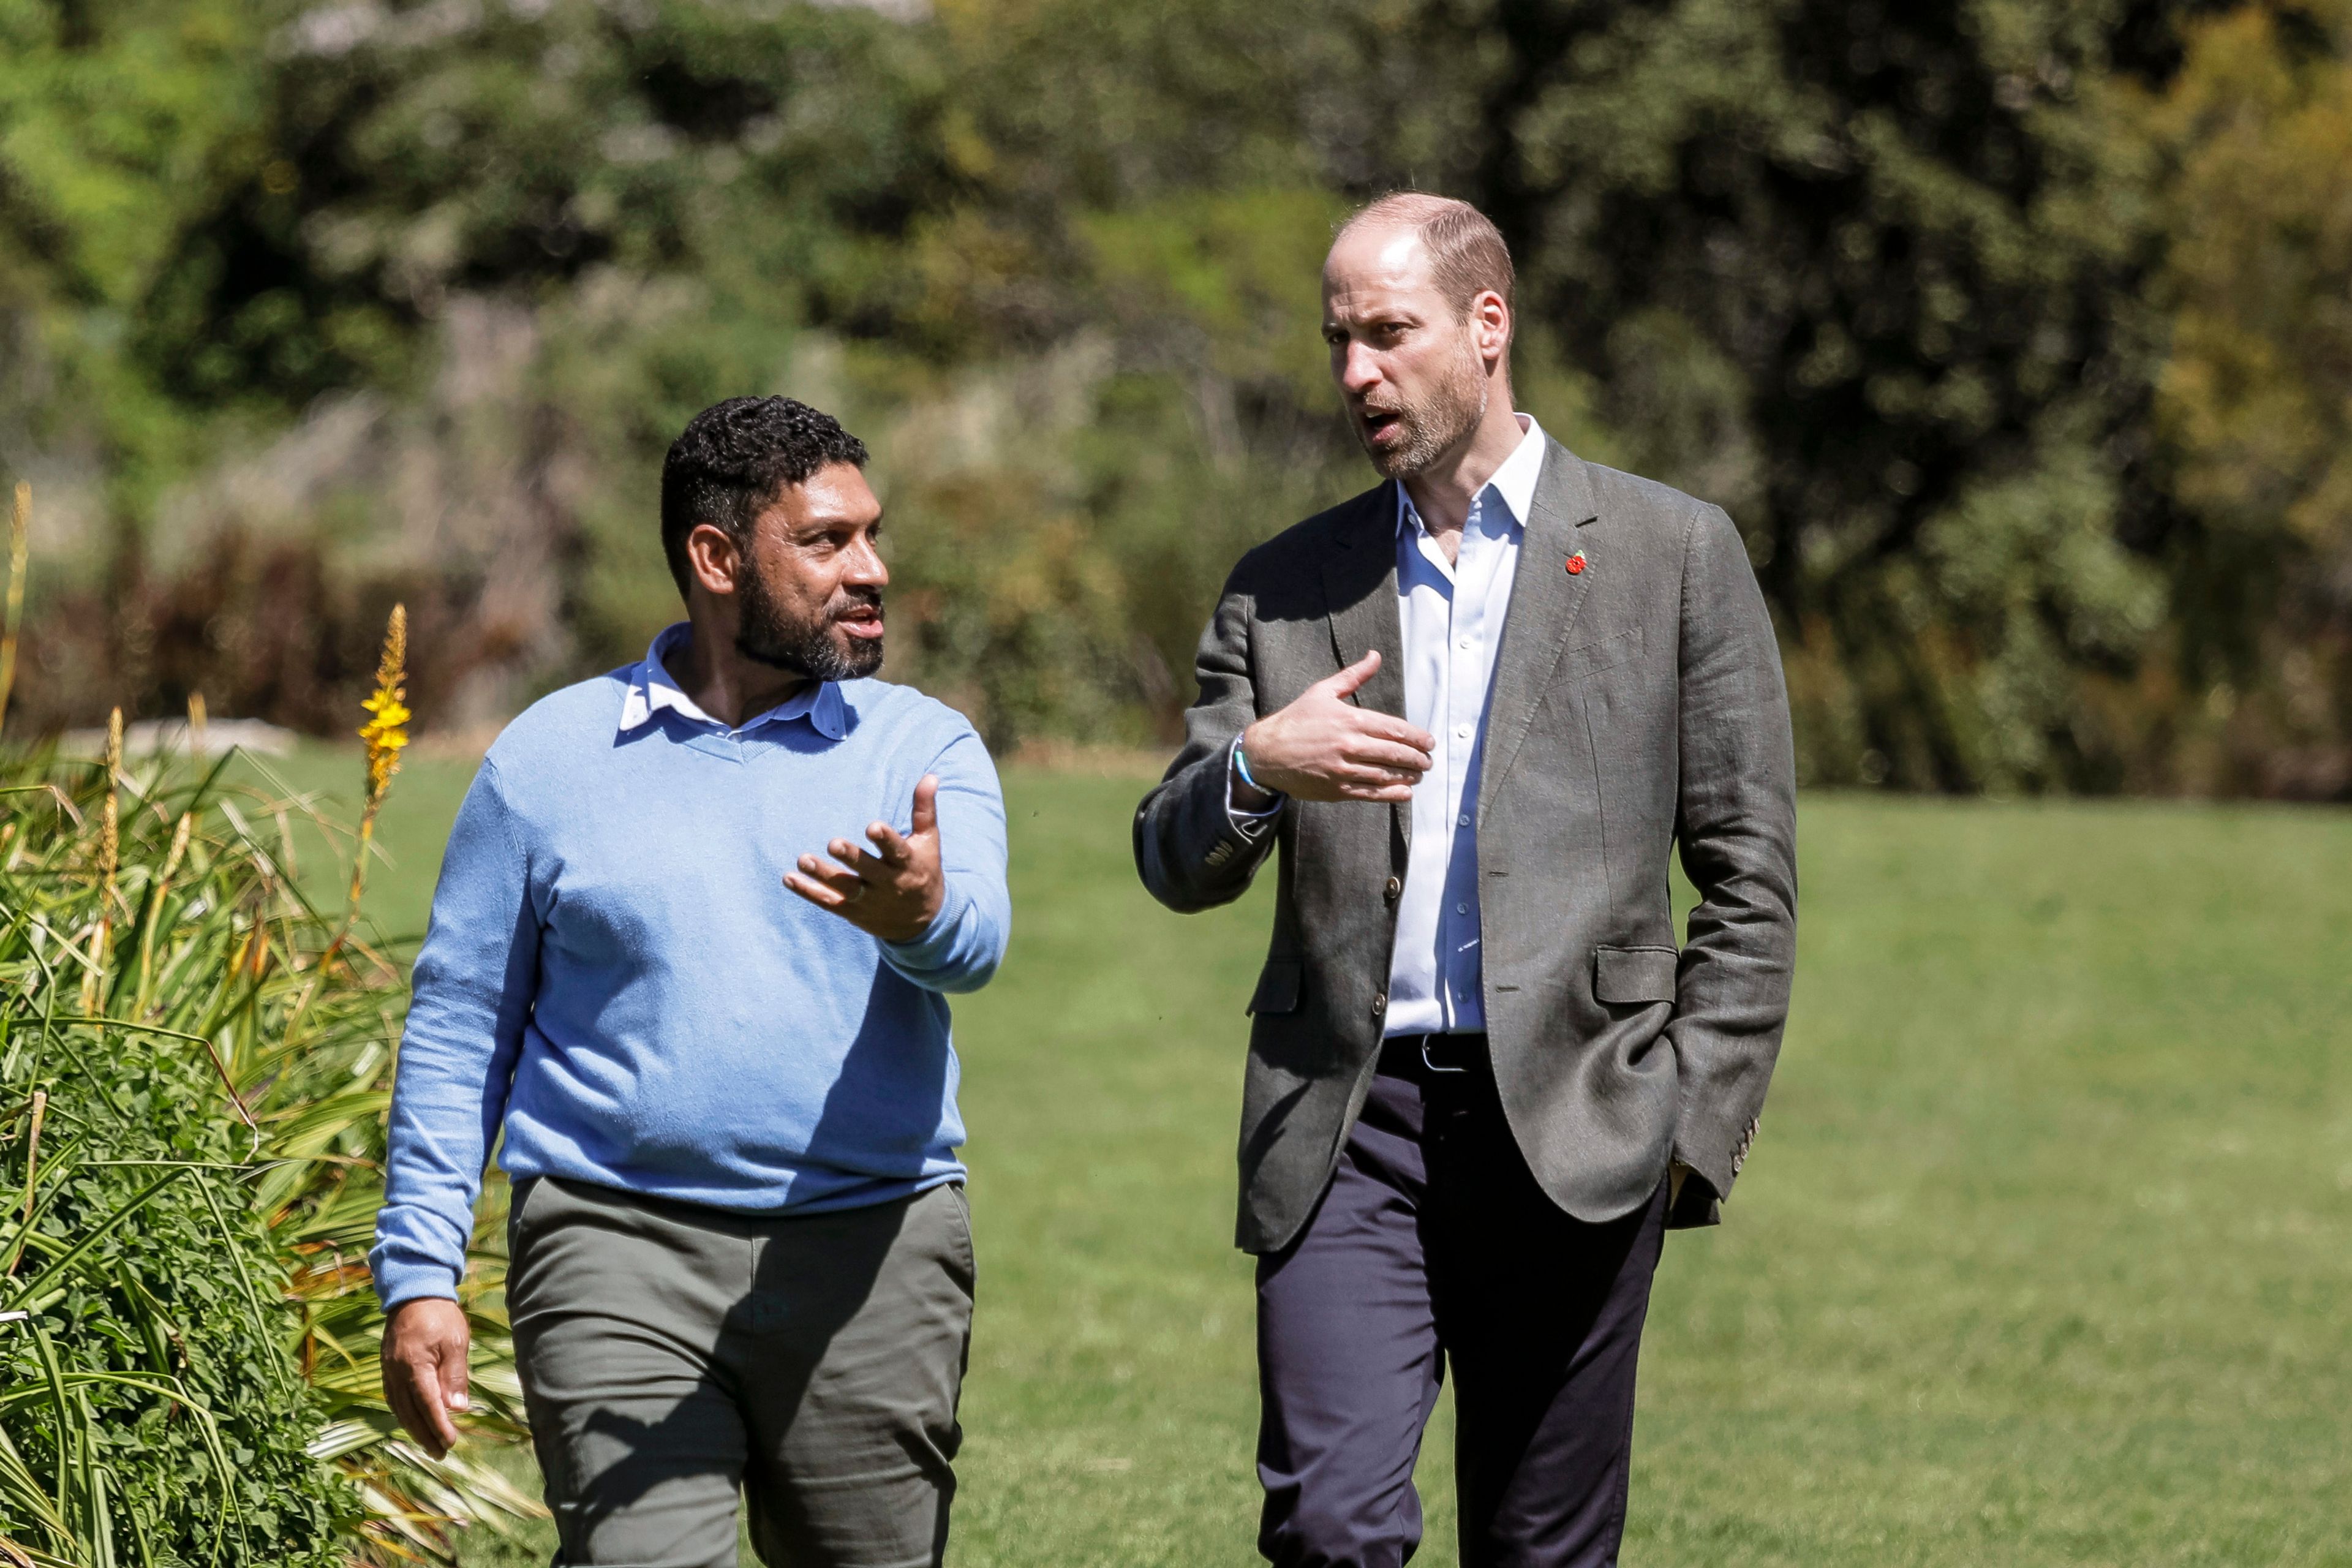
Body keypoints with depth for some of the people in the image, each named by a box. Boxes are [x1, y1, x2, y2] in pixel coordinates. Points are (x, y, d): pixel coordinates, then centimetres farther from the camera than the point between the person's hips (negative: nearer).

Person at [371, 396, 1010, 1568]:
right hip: (620, 1252, -2)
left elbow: (974, 941, -13)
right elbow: (458, 1028, 9)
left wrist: (921, 911, -38)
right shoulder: (551, 758, 7)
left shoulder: (923, 749, 7)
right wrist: (418, 1275, 2)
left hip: (870, 1253, 2)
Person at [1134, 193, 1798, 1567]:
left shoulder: (1673, 552, 6)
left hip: (1569, 1129, -1)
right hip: (1345, 1120, 2)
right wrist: (1256, 767, -12)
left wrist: (1698, 1127, -3)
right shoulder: (1287, 587, 13)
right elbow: (1178, 869, 11)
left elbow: (1750, 876, 5)